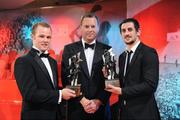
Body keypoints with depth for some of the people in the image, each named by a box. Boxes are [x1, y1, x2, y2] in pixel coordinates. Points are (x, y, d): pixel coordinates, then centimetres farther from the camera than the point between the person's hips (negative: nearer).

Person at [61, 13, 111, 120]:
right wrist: (82, 100, -11)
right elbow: (66, 79, -5)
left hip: (100, 108, 1)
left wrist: (98, 101, -9)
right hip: (76, 108, 0)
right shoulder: (69, 49, 0)